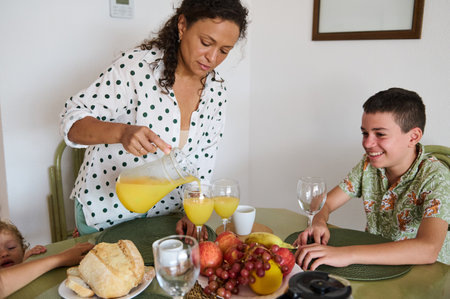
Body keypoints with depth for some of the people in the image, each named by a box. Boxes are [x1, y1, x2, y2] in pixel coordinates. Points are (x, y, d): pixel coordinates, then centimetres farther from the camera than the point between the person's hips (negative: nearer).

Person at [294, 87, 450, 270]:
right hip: (374, 265, 4)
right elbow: (324, 203, 0)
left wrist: (348, 254, -42)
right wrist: (319, 223, -24)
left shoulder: (434, 177, -19)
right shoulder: (369, 165, -3)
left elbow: (428, 250, -34)